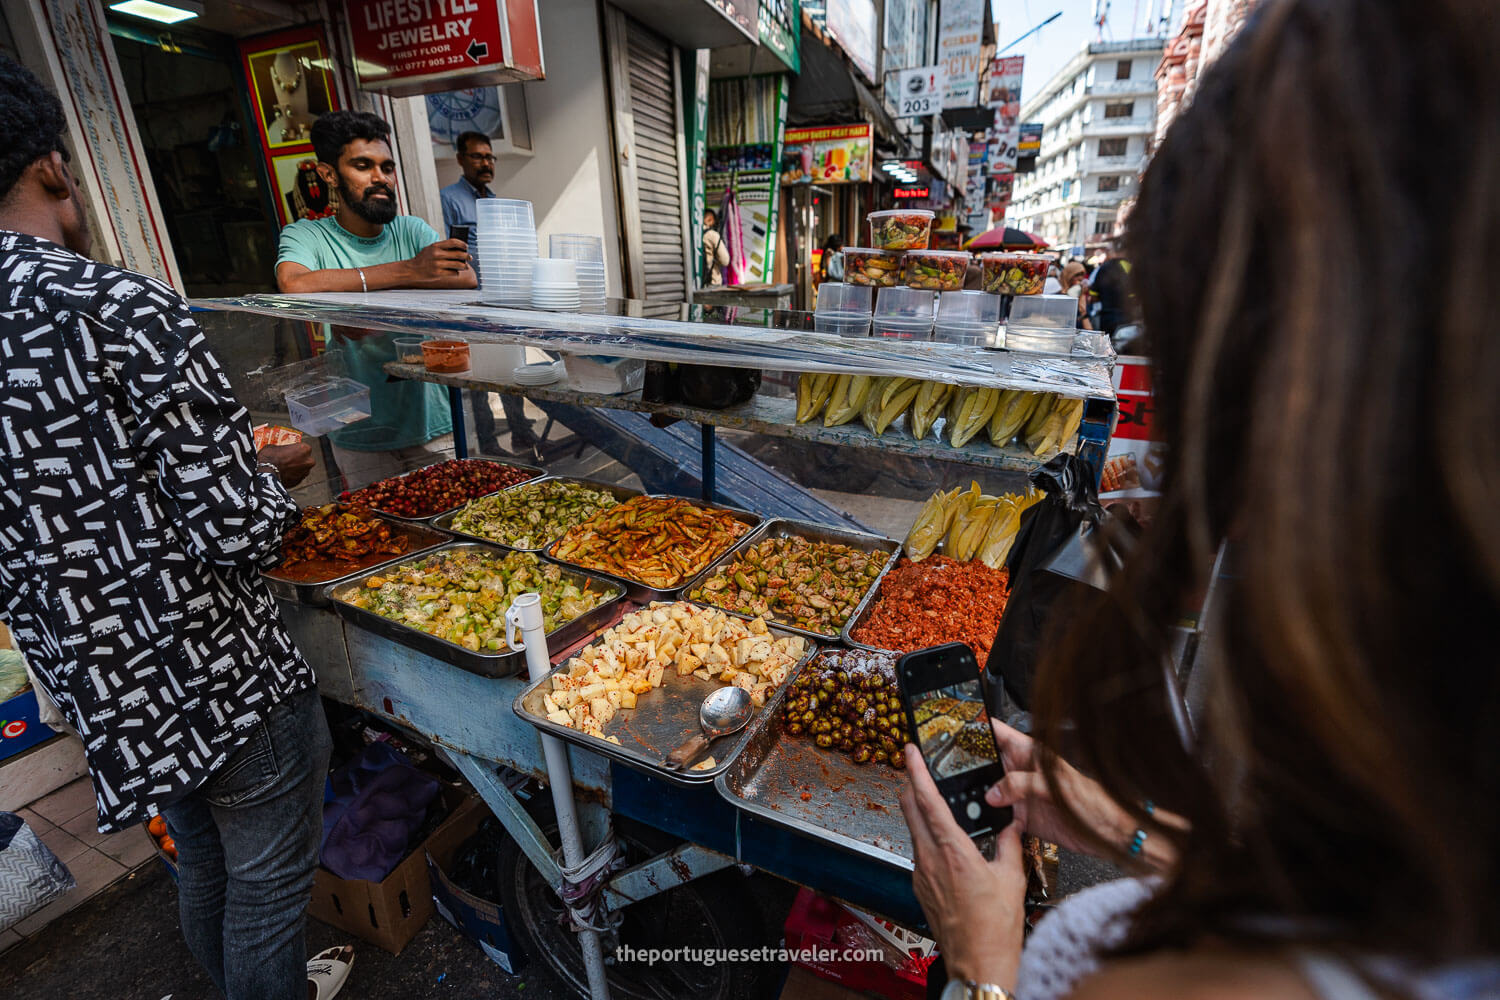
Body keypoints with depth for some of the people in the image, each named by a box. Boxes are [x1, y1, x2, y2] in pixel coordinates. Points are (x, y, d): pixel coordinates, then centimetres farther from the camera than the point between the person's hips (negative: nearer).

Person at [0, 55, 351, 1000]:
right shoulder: (126, 309, -21)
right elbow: (240, 529, -25)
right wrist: (278, 473, -4)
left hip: (103, 691, 8)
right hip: (225, 675, -7)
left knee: (202, 863, 30)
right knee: (266, 886, 15)